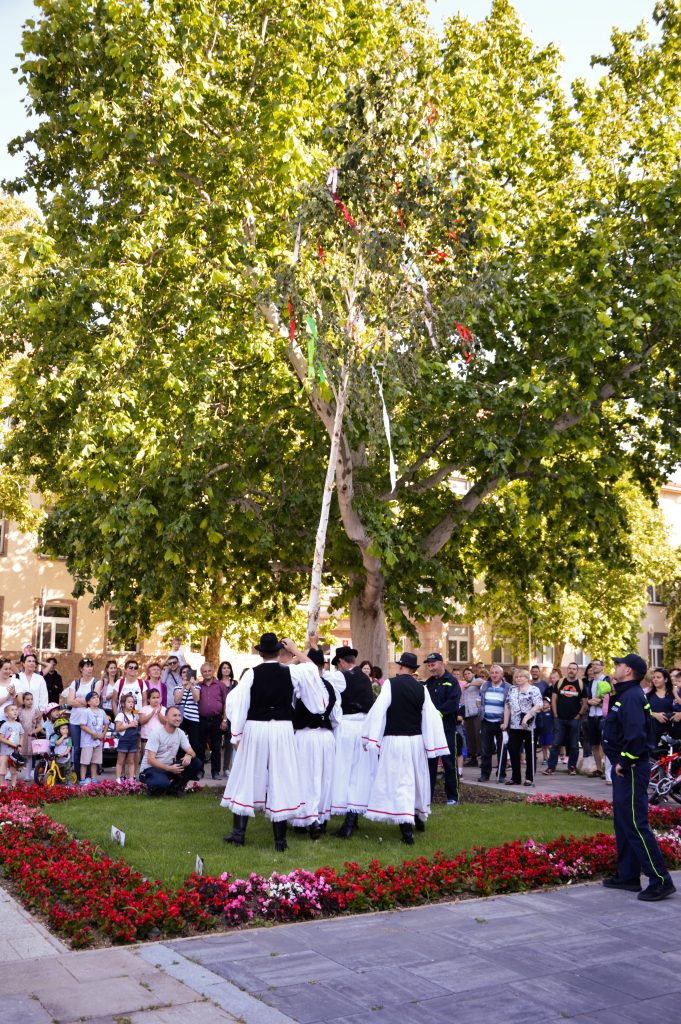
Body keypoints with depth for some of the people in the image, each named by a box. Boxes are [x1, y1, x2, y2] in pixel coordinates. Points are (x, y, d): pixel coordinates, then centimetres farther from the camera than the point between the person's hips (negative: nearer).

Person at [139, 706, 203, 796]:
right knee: (162, 783, -40)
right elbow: (150, 760, -20)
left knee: (196, 763, -13)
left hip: (169, 767, 6)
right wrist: (169, 768, -30)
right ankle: (153, 788, -2)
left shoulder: (180, 733, 2)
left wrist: (189, 756, -26)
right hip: (151, 768, -6)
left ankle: (174, 787, 2)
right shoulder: (157, 733, -15)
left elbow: (192, 752, 0)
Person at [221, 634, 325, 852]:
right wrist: (295, 649, 17)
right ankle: (280, 839, 9)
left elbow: (239, 705, -5)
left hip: (254, 730, 0)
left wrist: (236, 735, 2)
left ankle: (239, 832, 17)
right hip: (282, 730, 0)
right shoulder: (291, 672, -5)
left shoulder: (251, 674, -7)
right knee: (280, 781, 6)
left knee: (247, 778, 12)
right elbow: (311, 667, 13)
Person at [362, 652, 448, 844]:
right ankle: (419, 818, 38)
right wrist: (432, 744, 5)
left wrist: (370, 739, -8)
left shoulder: (390, 684, -9)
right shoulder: (421, 688, -1)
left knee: (399, 781, -2)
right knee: (417, 778, 21)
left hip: (394, 740, -4)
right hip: (416, 740, 4)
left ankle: (407, 829, -12)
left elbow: (379, 710, -13)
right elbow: (430, 716, -1)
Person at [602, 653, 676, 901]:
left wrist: (624, 763, -21)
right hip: (624, 769, 11)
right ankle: (628, 876, 24)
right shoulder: (625, 695, 14)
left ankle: (661, 881, -5)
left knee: (635, 824, -9)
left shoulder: (632, 697, -18)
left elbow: (637, 735, -28)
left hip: (631, 769, -11)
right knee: (623, 822, 16)